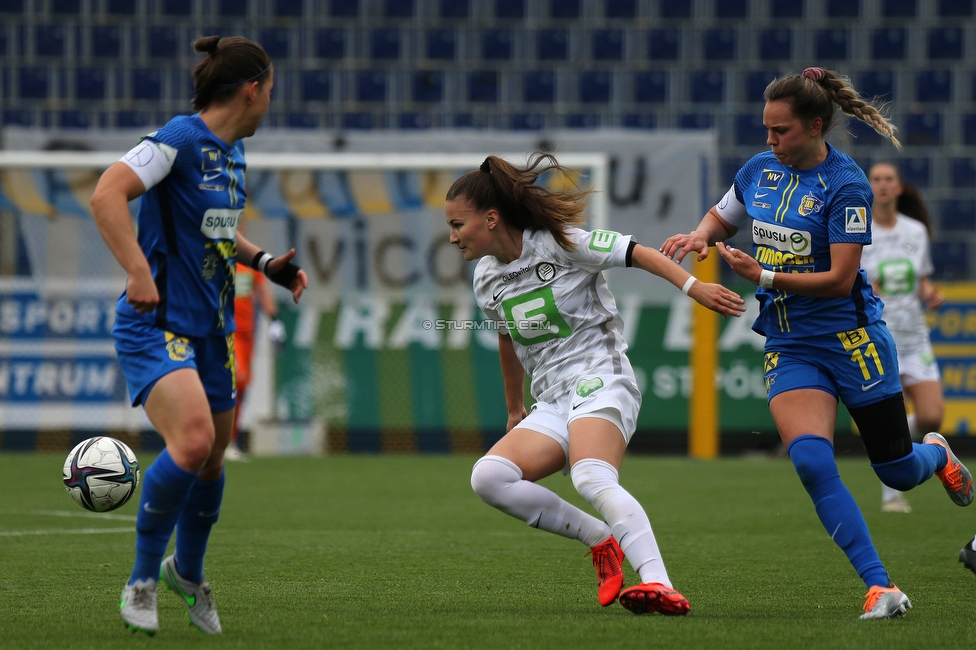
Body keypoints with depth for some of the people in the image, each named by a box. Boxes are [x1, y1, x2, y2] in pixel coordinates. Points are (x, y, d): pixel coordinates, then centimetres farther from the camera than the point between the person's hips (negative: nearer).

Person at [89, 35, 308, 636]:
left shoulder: (232, 152, 13)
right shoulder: (181, 140, -15)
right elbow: (107, 195, -25)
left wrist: (264, 263, 16)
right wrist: (140, 274, -30)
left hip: (210, 327, 9)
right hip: (157, 323, -9)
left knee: (212, 459, 13)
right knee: (193, 440, -26)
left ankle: (188, 572, 40)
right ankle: (142, 582, -9)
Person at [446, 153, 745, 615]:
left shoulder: (558, 243, -6)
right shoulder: (487, 281, 14)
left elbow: (636, 253, -9)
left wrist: (693, 286, -23)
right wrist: (514, 409, 41)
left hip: (600, 382, -7)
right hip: (552, 405, 7)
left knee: (592, 479, -34)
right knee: (487, 478, -17)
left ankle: (659, 585, -49)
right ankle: (601, 539, -10)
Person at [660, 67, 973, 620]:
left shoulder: (846, 185, -15)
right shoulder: (759, 171, 4)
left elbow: (839, 279, -19)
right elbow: (721, 219, 23)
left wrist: (766, 275, -26)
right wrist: (699, 237, 0)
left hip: (852, 339, -4)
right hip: (789, 346, 4)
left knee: (898, 471, 8)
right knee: (811, 460, -21)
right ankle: (881, 588, -18)